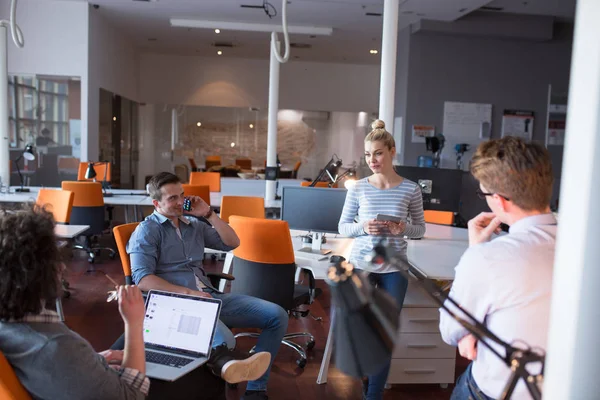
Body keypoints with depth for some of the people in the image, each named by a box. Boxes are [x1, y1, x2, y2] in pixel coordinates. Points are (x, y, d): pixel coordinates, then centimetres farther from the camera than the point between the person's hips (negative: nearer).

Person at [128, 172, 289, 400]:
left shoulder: (194, 224, 20)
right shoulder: (147, 231, 1)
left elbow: (232, 243, 16)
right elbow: (142, 279, -11)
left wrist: (208, 214, 7)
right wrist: (188, 293, -17)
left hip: (210, 296, 7)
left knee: (277, 315, -7)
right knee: (224, 342, -37)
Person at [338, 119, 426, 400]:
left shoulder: (410, 189, -4)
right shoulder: (358, 188, -3)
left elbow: (420, 228, 5)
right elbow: (343, 227, 2)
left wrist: (404, 229, -16)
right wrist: (362, 227, -18)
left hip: (394, 269, 0)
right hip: (360, 265, 1)